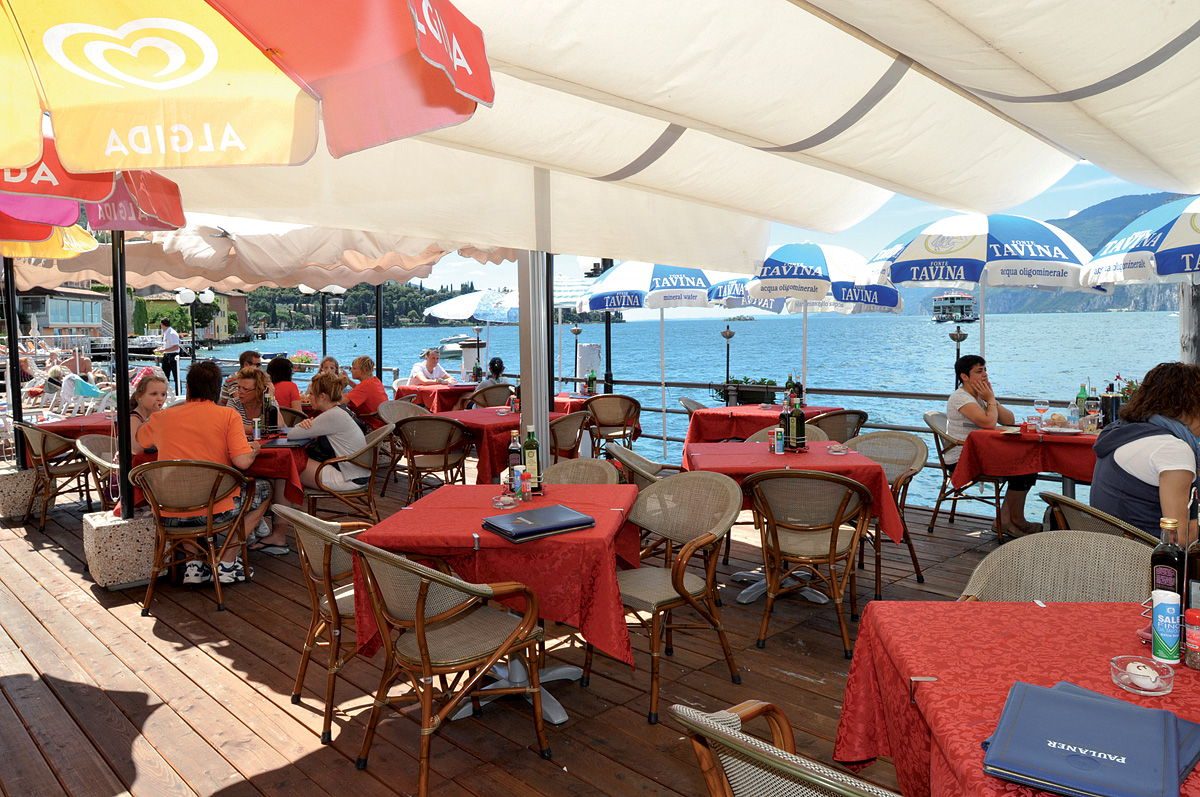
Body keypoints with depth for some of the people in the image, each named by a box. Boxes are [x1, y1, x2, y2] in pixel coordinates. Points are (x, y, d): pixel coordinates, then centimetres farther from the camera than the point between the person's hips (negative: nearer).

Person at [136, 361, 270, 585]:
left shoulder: (162, 417, 7)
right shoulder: (228, 415, -5)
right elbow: (242, 461, -15)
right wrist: (253, 448, 8)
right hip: (214, 510, -4)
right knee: (264, 489, 21)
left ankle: (194, 564, 24)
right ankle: (227, 562, 15)